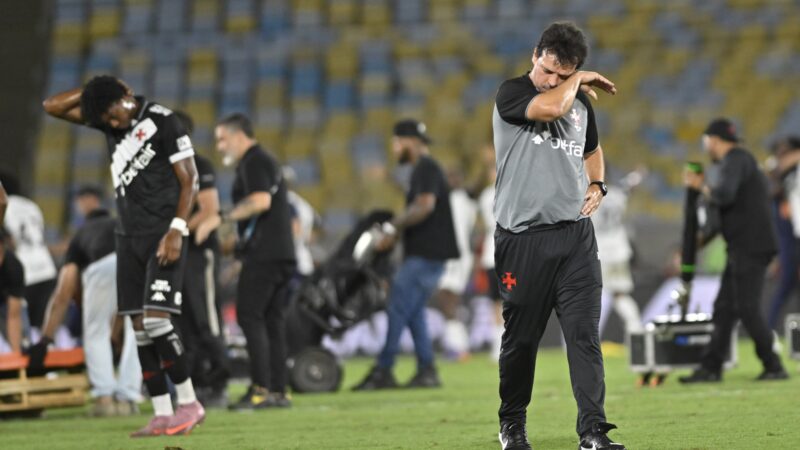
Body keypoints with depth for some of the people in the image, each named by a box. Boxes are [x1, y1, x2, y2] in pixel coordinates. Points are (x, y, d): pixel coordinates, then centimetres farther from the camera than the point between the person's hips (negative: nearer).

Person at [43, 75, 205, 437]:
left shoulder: (163, 122, -10)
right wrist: (94, 90, 1)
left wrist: (176, 230, -18)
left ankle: (189, 403, -6)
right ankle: (162, 415, 3)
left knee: (156, 319, -16)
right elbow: (52, 107, 11)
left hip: (162, 234, -7)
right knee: (140, 326, 2)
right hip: (129, 236, 7)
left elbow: (190, 180, -10)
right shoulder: (109, 121, 9)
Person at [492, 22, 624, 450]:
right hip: (523, 237, -4)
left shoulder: (581, 101, 13)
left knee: (584, 334, -5)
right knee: (520, 337, 6)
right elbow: (550, 107, -26)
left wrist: (597, 184, 11)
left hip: (576, 234, 4)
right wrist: (581, 79, -7)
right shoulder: (511, 93, -4)